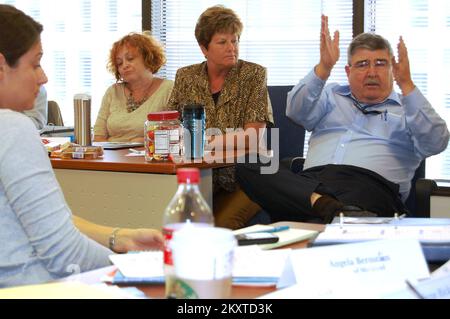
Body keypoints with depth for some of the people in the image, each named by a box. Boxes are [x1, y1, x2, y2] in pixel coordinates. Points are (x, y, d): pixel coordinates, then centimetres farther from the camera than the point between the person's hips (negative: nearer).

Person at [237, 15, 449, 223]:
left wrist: (406, 84, -7)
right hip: (311, 181, 5)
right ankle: (324, 204, -41)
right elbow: (296, 112, 8)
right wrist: (323, 68, -7)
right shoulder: (332, 96, 29)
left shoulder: (408, 109, 21)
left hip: (371, 186, -5)